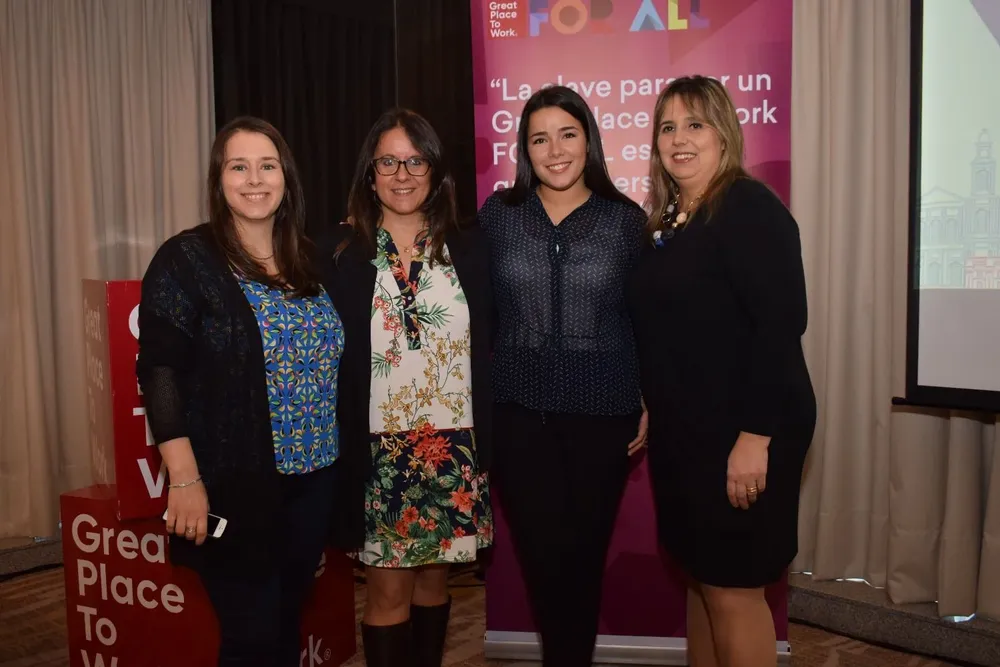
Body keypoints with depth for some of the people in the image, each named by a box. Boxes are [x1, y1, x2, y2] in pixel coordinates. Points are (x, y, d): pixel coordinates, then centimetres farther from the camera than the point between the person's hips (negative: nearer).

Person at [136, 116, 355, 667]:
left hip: (313, 476, 6)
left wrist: (335, 453, 12)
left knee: (288, 622, 16)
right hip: (234, 483, -5)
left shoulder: (307, 261, 9)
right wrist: (185, 480, -18)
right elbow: (160, 372, -12)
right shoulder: (186, 260, -7)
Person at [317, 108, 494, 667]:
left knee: (434, 577, 14)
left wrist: (485, 442, 0)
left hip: (455, 447, 2)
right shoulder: (342, 252, -1)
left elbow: (489, 349, 4)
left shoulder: (470, 248, 4)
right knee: (389, 590, 5)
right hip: (377, 448, -1)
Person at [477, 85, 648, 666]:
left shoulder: (626, 219, 1)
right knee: (543, 552, 5)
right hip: (518, 411, 1)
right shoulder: (497, 215, 2)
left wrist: (650, 403, 2)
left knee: (584, 552, 9)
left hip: (602, 412, 0)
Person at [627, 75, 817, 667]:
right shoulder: (667, 219, 12)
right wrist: (649, 408, 13)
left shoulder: (748, 208, -13)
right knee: (700, 577, 17)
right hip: (683, 432, 8)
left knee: (733, 588, 3)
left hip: (740, 434, -8)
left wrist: (755, 438, -24)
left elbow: (781, 324, -21)